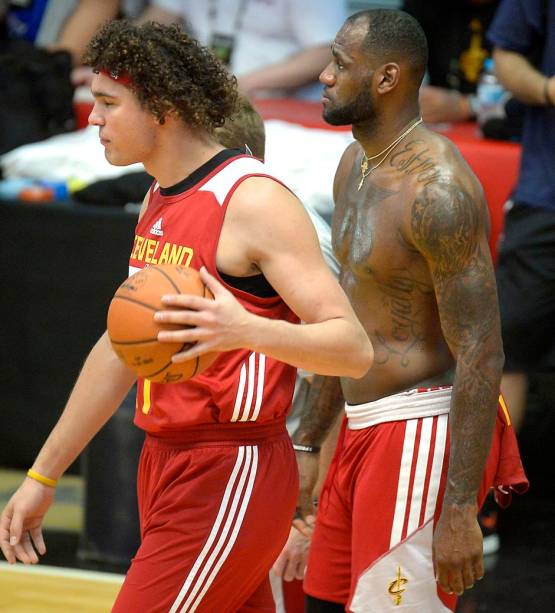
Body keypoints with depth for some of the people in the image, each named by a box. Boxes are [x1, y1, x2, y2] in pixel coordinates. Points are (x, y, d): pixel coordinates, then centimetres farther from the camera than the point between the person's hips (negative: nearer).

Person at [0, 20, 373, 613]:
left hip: (229, 480, -9)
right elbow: (120, 348, 21)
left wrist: (246, 330, -38)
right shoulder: (158, 201, 13)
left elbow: (353, 348, -20)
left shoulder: (254, 201, -15)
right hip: (166, 466, 9)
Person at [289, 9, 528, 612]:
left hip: (421, 436, -10)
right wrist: (307, 441, 22)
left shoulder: (436, 189, -20)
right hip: (365, 429, 10)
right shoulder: (355, 164, 10)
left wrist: (460, 509, -25)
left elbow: (481, 356, -22)